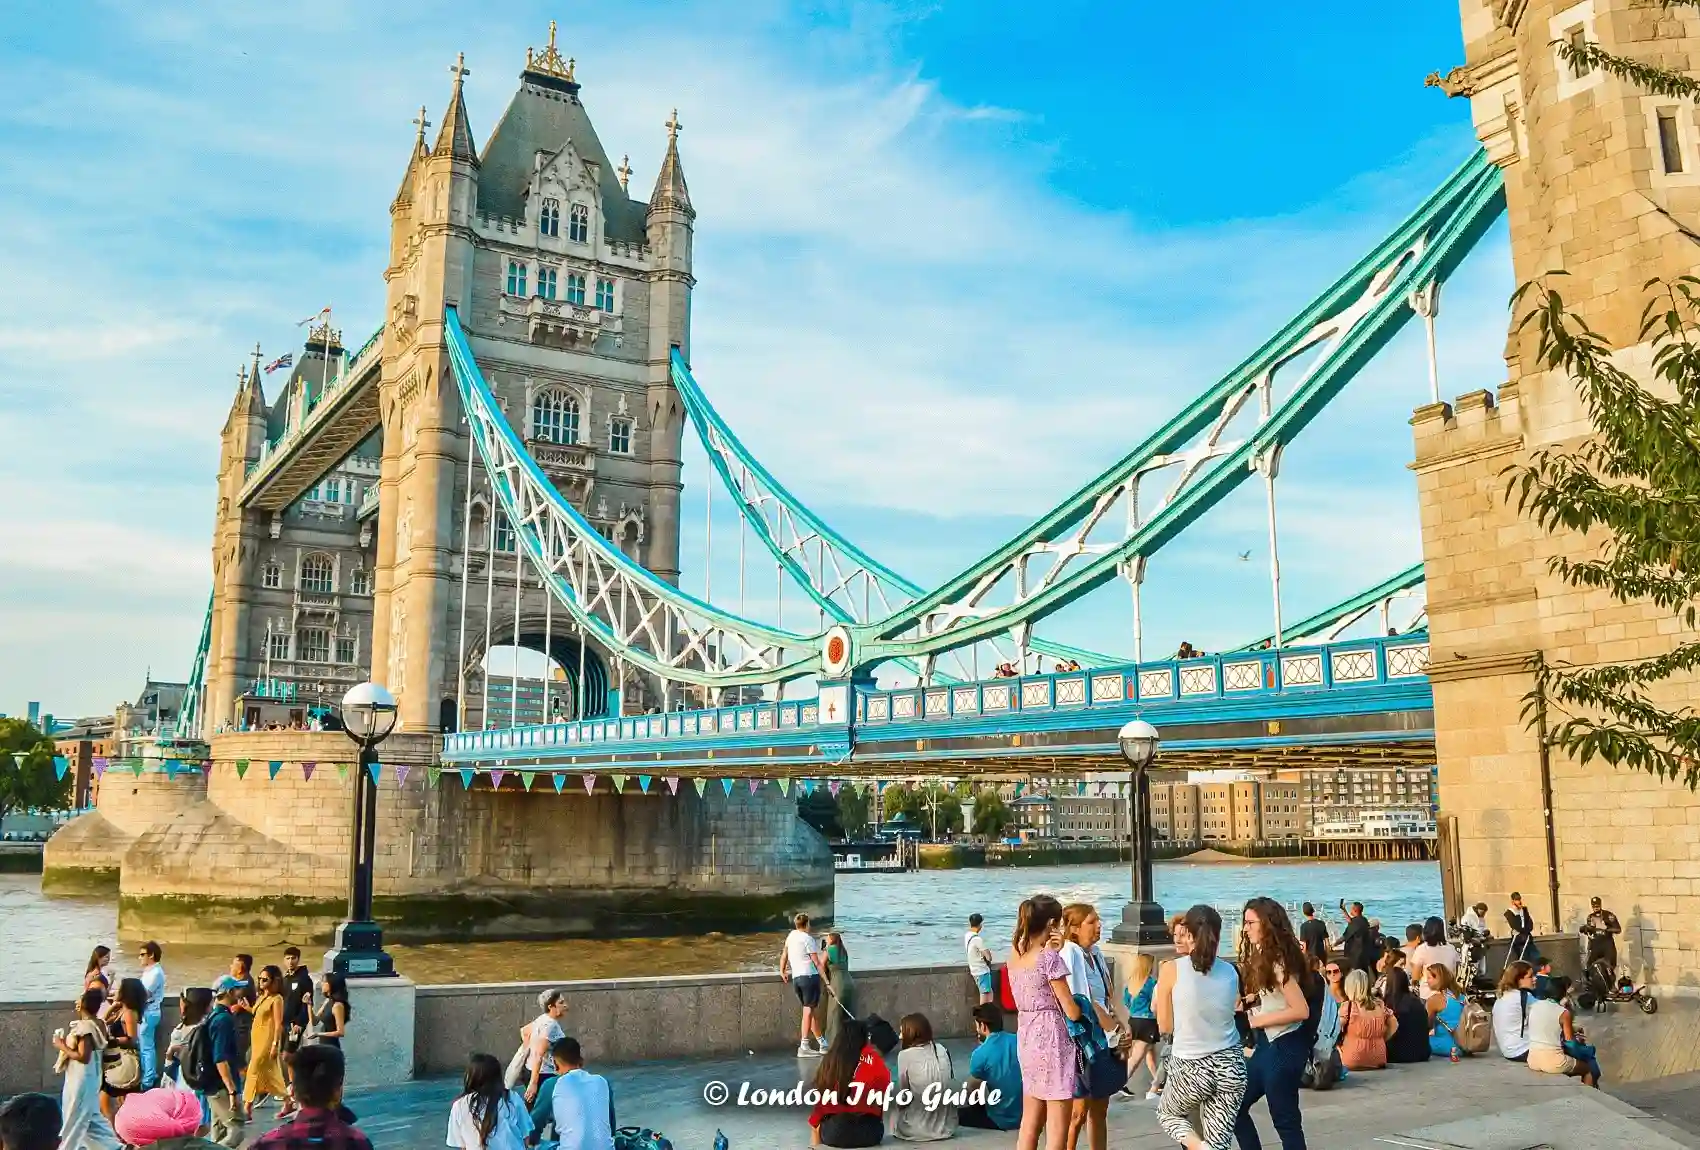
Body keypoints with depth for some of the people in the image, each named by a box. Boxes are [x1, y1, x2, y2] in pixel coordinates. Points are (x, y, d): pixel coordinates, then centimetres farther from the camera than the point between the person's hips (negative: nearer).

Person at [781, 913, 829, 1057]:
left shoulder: (791, 936, 14)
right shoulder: (807, 938, -7)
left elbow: (784, 956, 22)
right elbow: (817, 962, -8)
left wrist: (782, 972, 36)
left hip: (795, 978, 8)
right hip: (809, 976, -7)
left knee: (812, 1010, 13)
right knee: (808, 1011, -6)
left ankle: (822, 1044, 19)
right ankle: (804, 1047, -10)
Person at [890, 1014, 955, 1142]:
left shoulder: (905, 1055, -9)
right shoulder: (942, 1050, 3)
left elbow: (903, 1095, -1)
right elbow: (952, 1086, 8)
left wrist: (901, 1103, 19)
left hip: (919, 1129, -3)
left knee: (896, 1109, 27)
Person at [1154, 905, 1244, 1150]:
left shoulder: (1171, 969, -9)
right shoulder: (1230, 972, 2)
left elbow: (1165, 1026, -1)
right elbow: (1229, 1011, 13)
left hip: (1189, 1066, -3)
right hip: (1230, 1065, 3)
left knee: (1167, 1113, 26)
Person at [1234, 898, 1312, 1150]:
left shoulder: (1279, 962, -18)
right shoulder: (1262, 957, 11)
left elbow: (1301, 1010, -23)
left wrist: (1260, 1020, -17)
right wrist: (1247, 1000, -3)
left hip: (1284, 1046, -10)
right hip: (1267, 1044, 10)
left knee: (1285, 1119, 0)